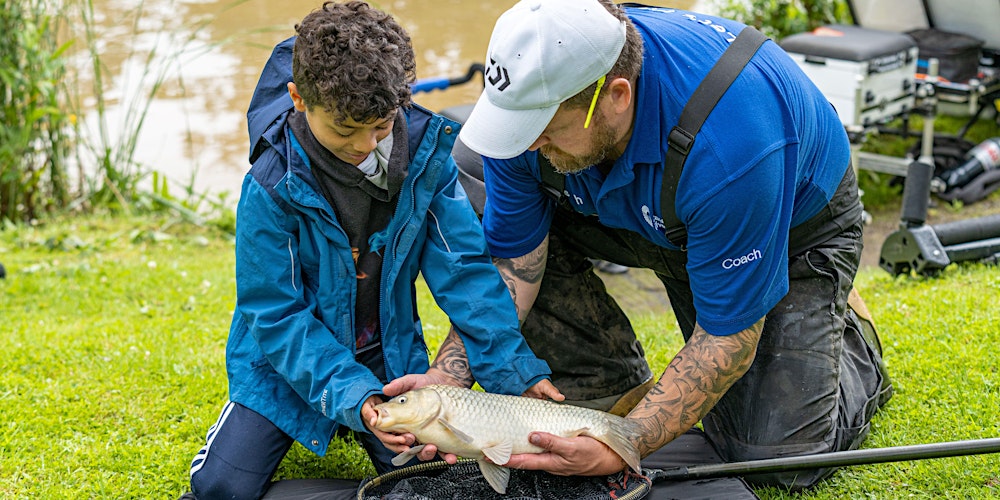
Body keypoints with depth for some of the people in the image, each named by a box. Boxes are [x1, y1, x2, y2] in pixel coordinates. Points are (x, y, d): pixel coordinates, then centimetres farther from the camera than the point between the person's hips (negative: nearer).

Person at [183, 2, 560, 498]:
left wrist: (514, 368, -19)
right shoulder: (272, 187, -25)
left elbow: (463, 269, -11)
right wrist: (351, 395, -34)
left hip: (389, 354, 3)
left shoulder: (425, 151, -15)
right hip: (287, 360, -3)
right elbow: (276, 315, -22)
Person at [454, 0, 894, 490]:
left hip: (795, 221, -5)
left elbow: (727, 340, -35)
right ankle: (614, 395, -3)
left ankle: (850, 335, 17)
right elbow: (511, 266, -17)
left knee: (778, 457, -18)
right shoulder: (537, 94, -27)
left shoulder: (729, 142, -44)